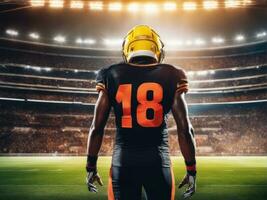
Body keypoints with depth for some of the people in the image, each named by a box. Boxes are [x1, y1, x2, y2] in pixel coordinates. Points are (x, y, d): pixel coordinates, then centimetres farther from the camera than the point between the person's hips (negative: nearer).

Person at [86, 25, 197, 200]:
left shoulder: (112, 76, 2)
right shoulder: (171, 77, 0)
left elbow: (97, 127, 1)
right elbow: (184, 129, -3)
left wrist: (91, 167, 12)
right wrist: (191, 171, 7)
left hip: (123, 161, 1)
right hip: (158, 161, 0)